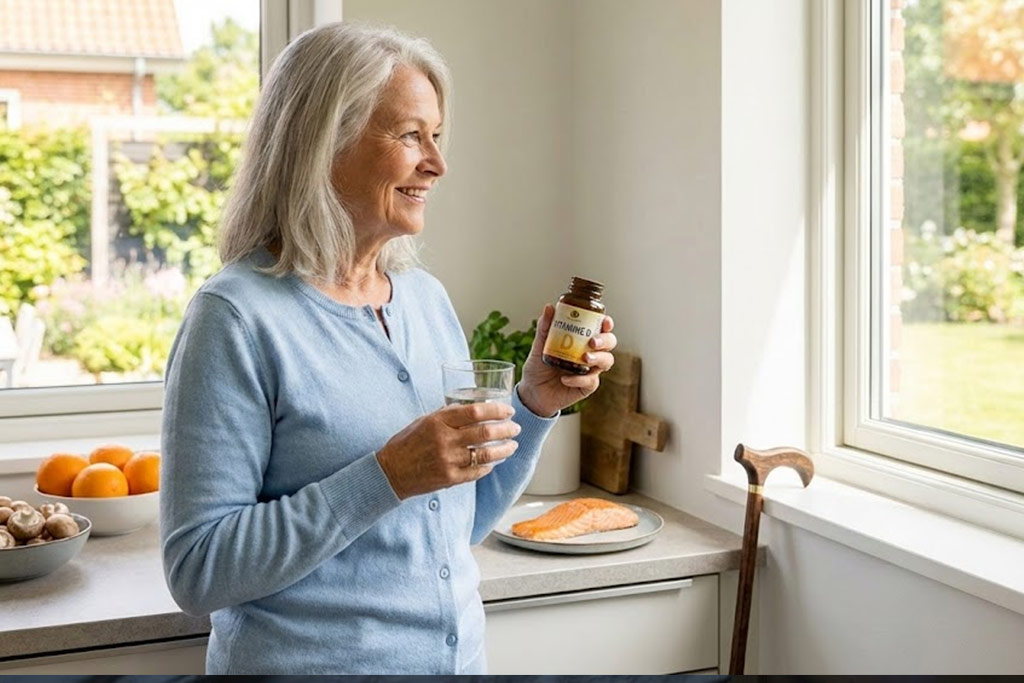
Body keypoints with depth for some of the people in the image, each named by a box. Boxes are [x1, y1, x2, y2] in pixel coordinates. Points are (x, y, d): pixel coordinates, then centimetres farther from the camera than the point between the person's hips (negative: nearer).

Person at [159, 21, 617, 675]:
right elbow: (197, 571, -20)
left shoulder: (428, 297, 2)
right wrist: (388, 477, -26)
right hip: (310, 657, -6)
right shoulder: (238, 316, -17)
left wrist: (536, 403, -6)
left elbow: (462, 524, 8)